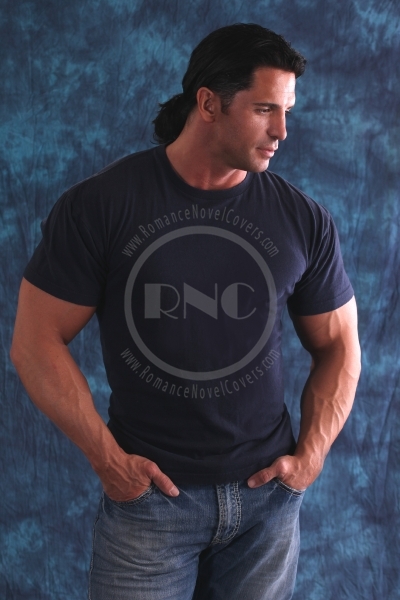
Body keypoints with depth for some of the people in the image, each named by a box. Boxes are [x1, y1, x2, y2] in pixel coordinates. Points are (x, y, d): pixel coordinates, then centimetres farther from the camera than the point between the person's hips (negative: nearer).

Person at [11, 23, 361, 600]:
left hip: (267, 495, 3)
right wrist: (106, 457, -9)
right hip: (148, 491, -2)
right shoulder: (98, 206, -9)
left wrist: (311, 457, -1)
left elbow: (338, 346, 8)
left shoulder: (303, 220, -1)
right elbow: (35, 342, -6)